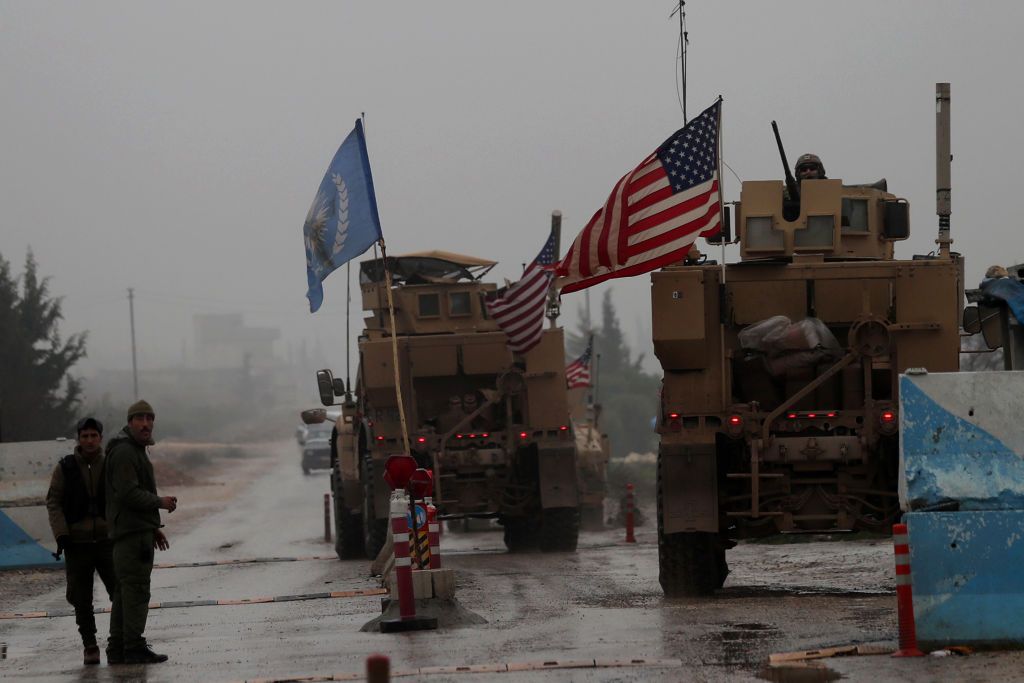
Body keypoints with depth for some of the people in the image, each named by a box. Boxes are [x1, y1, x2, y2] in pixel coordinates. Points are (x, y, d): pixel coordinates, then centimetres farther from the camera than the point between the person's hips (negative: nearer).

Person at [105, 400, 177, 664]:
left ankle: (120, 647, 18)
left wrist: (153, 528, 26)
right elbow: (128, 493, -22)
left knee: (131, 589, 13)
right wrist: (160, 502, -15)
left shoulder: (135, 451, 22)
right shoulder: (124, 451, -13)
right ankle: (134, 647, -13)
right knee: (136, 587, -11)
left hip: (139, 530, 11)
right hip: (132, 532, -11)